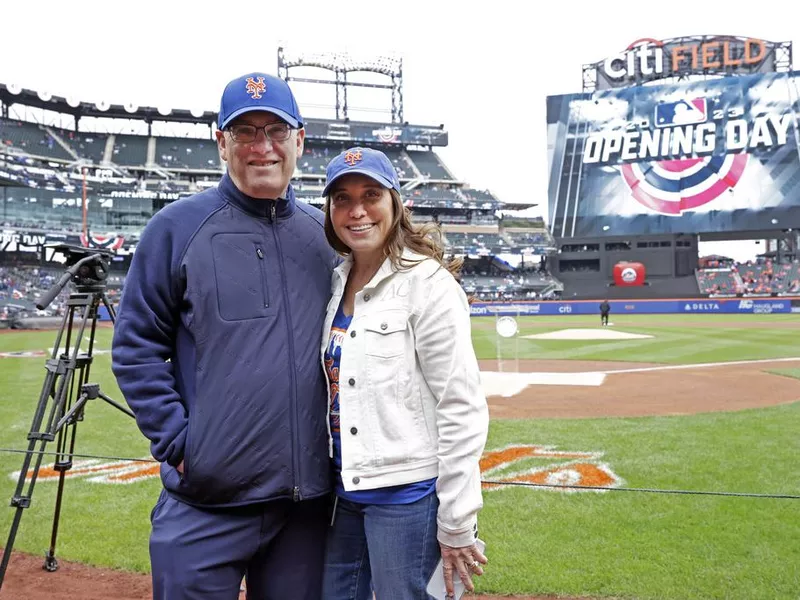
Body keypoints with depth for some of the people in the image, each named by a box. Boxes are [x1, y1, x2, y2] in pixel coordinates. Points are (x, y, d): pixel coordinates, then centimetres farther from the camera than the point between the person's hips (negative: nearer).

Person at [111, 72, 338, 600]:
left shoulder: (325, 234, 9)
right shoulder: (178, 226, -3)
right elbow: (136, 346, -3)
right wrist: (175, 441, -11)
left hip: (309, 498, 4)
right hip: (207, 502, -3)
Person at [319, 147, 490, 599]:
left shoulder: (427, 282, -13)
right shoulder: (336, 283, 8)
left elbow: (463, 410, -15)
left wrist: (457, 525, -14)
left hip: (406, 494, -7)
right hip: (343, 492, 7)